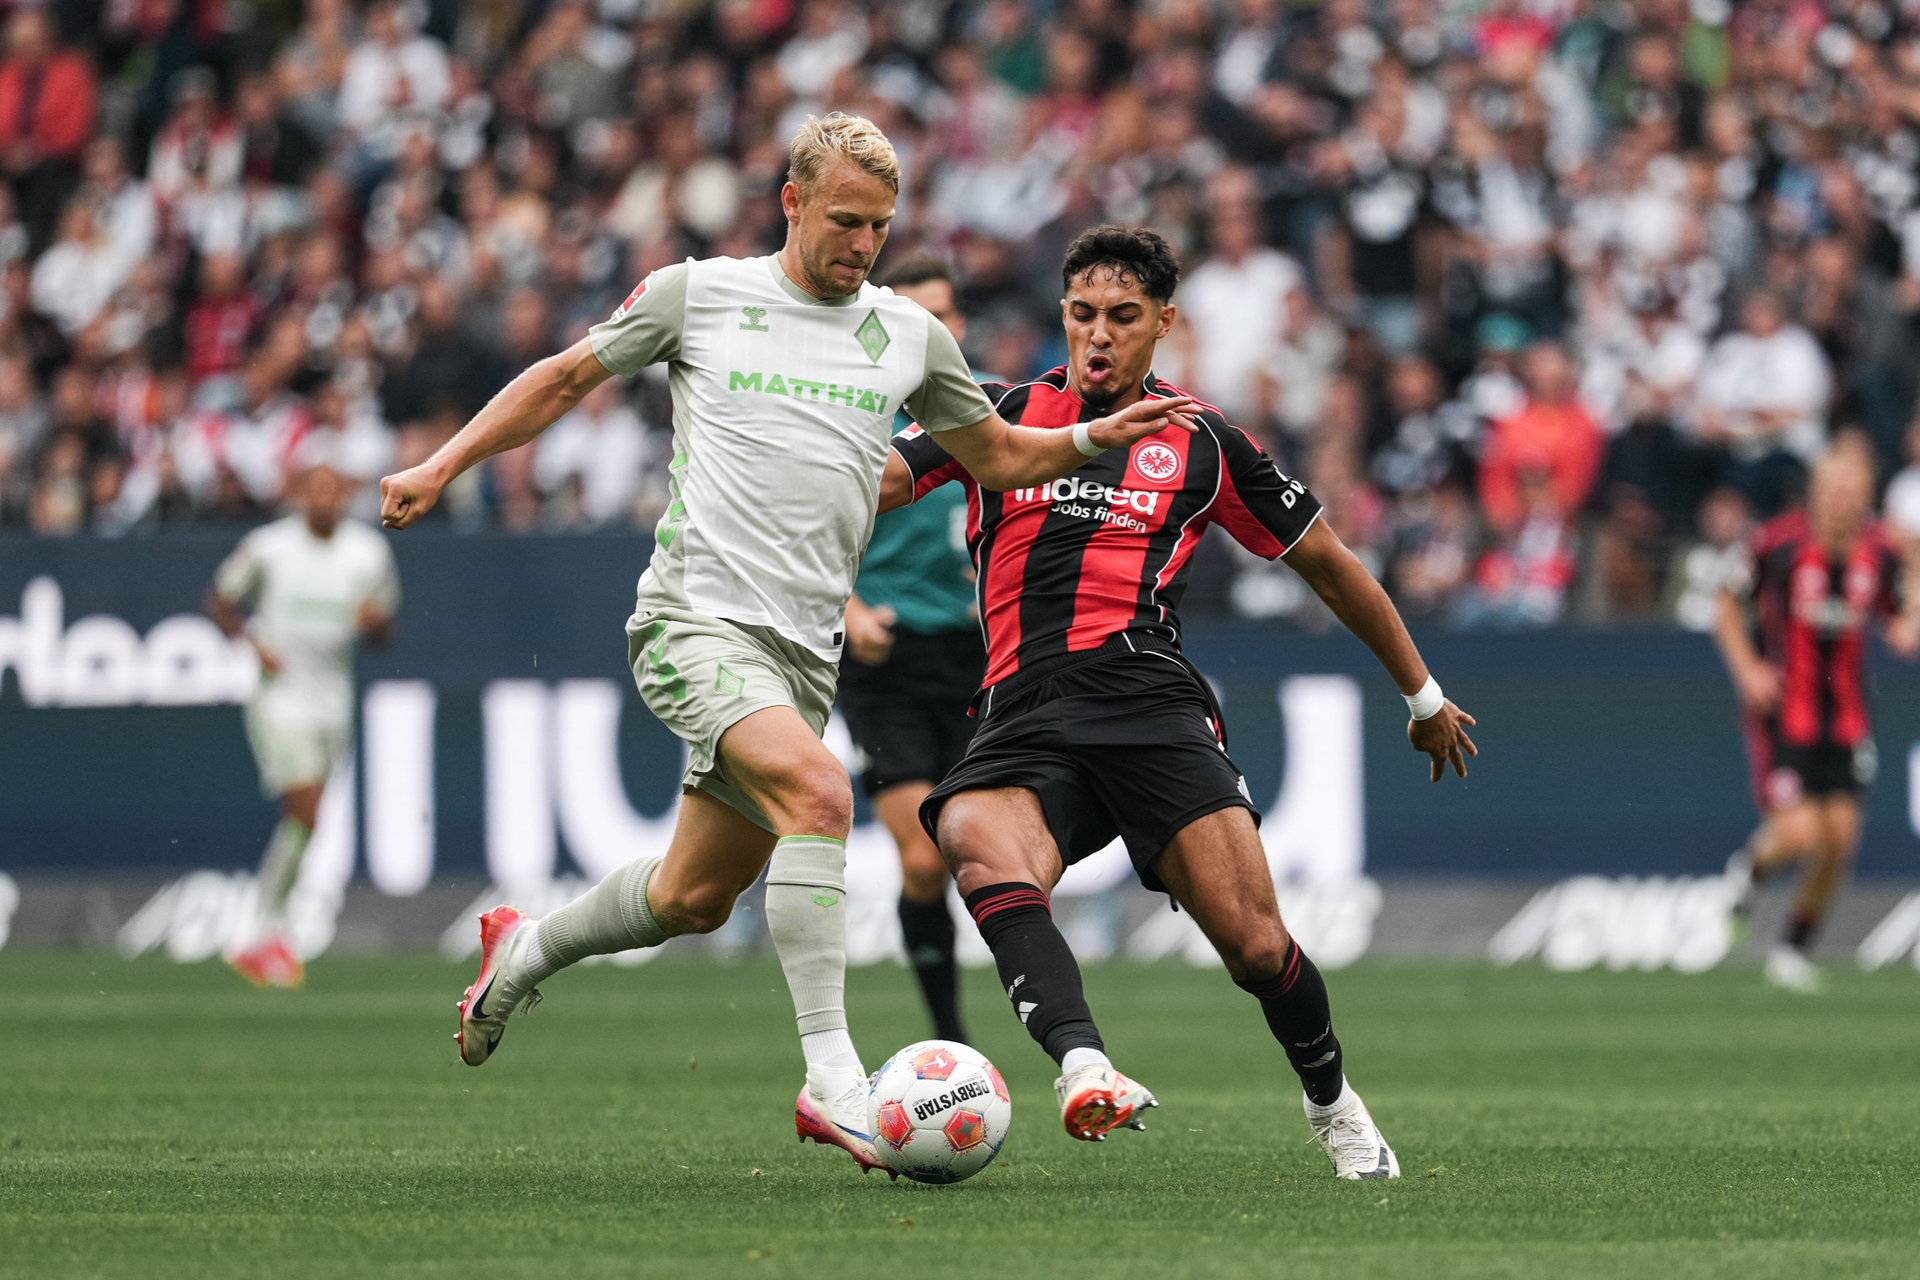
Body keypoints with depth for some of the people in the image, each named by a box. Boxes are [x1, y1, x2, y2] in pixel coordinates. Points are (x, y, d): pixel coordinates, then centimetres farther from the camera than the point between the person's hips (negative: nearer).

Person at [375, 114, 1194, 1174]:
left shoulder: (910, 337, 12)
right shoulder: (695, 294, 2)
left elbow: (998, 457, 23)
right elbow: (566, 378, 14)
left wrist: (1097, 435, 5)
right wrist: (442, 465, 8)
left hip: (804, 649, 6)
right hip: (695, 619, -6)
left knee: (698, 897, 11)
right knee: (818, 791, -30)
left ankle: (523, 953, 40)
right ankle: (831, 1078, -30)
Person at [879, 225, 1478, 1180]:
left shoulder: (1203, 445, 15)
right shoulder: (1001, 416, 17)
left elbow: (1328, 564, 25)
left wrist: (1423, 694, 30)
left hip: (1150, 703, 0)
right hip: (1023, 721, 0)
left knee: (1255, 947, -13)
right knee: (981, 846, -35)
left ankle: (1333, 1105, 17)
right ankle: (1083, 1067, -50)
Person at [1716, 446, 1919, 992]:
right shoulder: (1776, 542, -12)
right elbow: (1728, 605, 2)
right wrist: (1747, 670, -10)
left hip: (1845, 717, 4)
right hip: (1781, 713, -4)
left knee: (1840, 840, -1)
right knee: (1800, 833, -16)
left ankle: (1795, 948, 19)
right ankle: (1752, 864, 21)